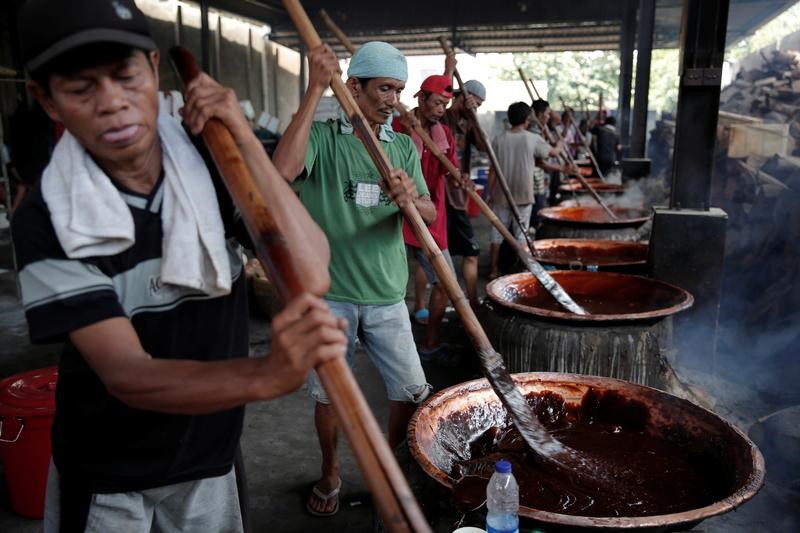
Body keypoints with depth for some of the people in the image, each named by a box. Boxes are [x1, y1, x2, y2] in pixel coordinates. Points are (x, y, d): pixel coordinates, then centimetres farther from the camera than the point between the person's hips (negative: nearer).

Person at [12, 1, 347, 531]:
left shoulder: (214, 167, -12)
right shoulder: (47, 220, -20)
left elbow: (311, 275, -24)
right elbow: (124, 373, -30)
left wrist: (245, 140, -29)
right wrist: (268, 375, -48)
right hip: (104, 478, -2)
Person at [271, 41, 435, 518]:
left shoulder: (404, 147, 7)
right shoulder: (323, 137, -6)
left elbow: (431, 215, -1)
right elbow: (283, 171, -28)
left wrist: (411, 200, -25)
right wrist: (315, 89, -26)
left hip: (387, 295, 4)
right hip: (331, 293, -3)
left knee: (414, 393, 6)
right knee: (330, 393, 11)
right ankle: (331, 473, 37)